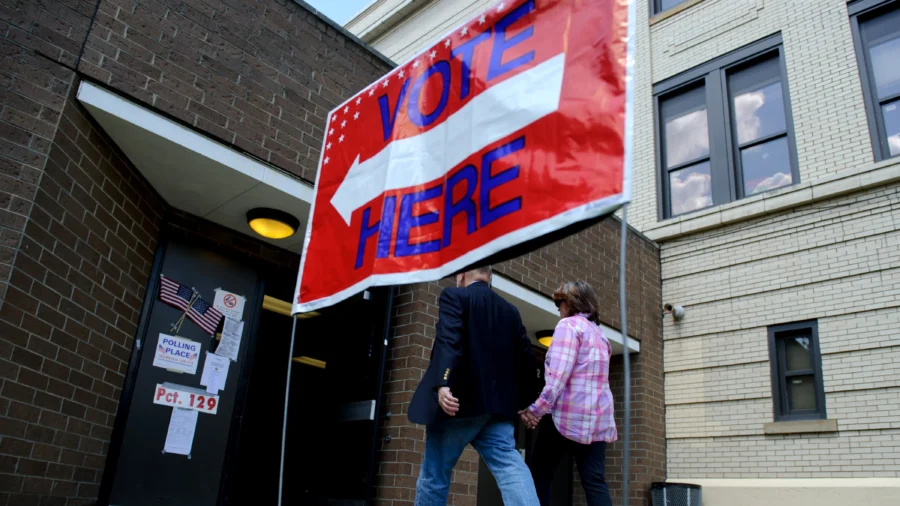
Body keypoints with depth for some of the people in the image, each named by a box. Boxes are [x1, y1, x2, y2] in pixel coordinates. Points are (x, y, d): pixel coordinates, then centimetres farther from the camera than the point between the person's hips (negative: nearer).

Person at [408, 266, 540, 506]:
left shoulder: (454, 296, 1)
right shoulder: (511, 310, 18)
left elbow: (449, 339, -17)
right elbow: (527, 360, 16)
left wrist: (442, 384, -28)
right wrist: (523, 402, 23)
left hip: (459, 401, -5)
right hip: (498, 405, 5)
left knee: (434, 474, 8)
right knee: (510, 467, -6)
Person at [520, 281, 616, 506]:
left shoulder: (569, 325, -5)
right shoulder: (600, 334, 20)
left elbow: (559, 374, -16)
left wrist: (537, 409, -15)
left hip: (570, 416, -7)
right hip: (598, 419, 7)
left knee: (538, 473, 5)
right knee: (595, 482, 1)